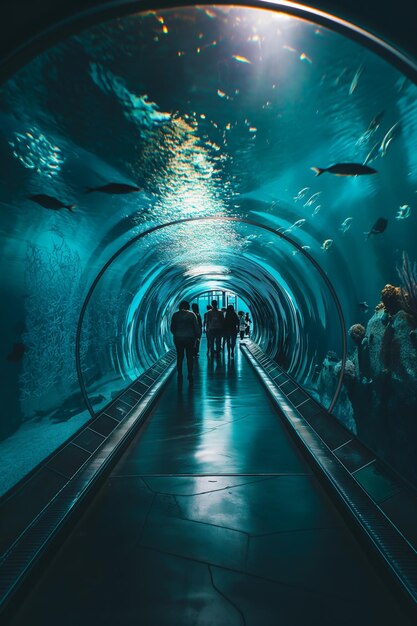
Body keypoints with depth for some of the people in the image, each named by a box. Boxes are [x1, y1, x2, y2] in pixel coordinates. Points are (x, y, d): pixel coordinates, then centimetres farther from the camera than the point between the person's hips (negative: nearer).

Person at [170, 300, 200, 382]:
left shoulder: (175, 315, 1)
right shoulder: (191, 314, -3)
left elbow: (172, 328, 6)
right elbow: (196, 327, -4)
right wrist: (197, 335, 8)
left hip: (178, 339, 1)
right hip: (190, 338, -1)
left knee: (179, 357, 8)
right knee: (189, 357, 6)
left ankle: (180, 375, 10)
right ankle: (190, 375, 6)